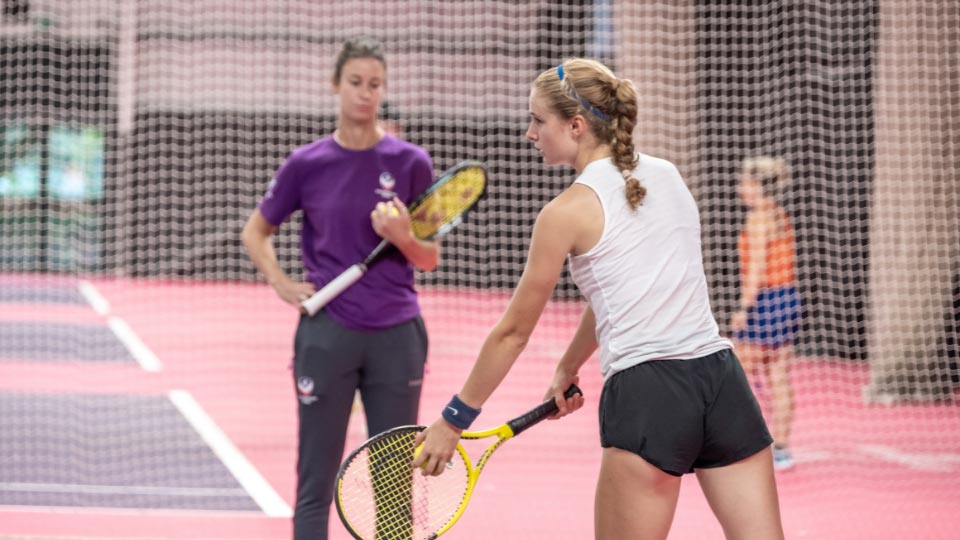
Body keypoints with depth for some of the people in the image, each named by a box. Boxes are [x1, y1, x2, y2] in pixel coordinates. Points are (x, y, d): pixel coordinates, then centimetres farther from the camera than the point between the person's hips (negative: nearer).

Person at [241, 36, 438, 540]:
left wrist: (403, 237, -15)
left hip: (396, 334, 1)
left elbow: (430, 258, 6)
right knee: (316, 483, 1)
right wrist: (281, 282, -2)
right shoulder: (306, 164, 1)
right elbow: (255, 232, 15)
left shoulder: (411, 162, 1)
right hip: (327, 333, -1)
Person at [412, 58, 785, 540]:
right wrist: (568, 367, 39)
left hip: (648, 396, -5)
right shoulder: (667, 175, 15)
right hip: (722, 376, 6)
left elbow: (513, 331, 5)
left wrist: (453, 419, 16)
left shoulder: (568, 211, -2)